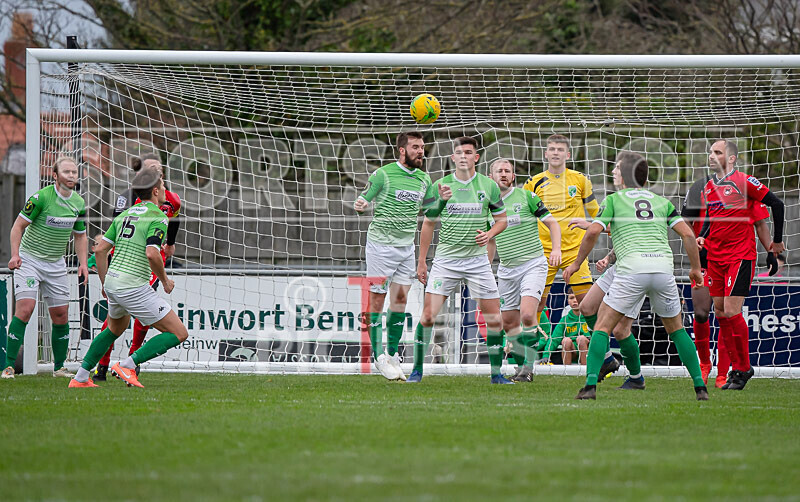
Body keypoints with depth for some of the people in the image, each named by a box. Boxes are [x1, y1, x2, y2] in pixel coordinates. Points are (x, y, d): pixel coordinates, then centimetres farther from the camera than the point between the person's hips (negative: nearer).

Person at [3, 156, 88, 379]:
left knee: (61, 315, 4)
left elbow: (80, 235, 15)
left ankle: (59, 367, 18)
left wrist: (83, 263, 3)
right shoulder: (41, 197, -15)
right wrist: (15, 254, -20)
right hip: (29, 259, -5)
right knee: (25, 308, -18)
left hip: (56, 264, 5)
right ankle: (9, 366, -15)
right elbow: (19, 225, -10)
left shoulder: (79, 203, 3)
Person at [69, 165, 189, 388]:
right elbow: (151, 254, -24)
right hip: (134, 286, -8)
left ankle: (80, 377, 33)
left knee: (116, 328, 35)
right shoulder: (158, 217, -10)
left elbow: (100, 250, 13)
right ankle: (127, 365, -11)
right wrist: (165, 280, -7)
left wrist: (105, 283, 24)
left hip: (112, 282, 8)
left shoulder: (125, 214, 13)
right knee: (178, 333, -4)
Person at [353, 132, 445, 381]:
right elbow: (362, 201, -5)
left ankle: (393, 354, 12)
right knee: (377, 299, -5)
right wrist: (361, 205, -28)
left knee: (400, 298, 5)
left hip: (406, 247, 6)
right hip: (381, 245, -6)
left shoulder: (423, 179, 9)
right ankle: (379, 356, -3)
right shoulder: (383, 175, -8)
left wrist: (442, 200, -2)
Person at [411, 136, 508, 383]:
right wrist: (421, 262, 7)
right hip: (445, 259, -1)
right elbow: (428, 224, 9)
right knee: (428, 315, -10)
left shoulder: (489, 186, 2)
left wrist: (489, 234, -10)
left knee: (494, 319, -3)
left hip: (477, 259, 1)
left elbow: (501, 219, 12)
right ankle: (417, 369, 2)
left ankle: (496, 372, 10)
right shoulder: (440, 186, 1)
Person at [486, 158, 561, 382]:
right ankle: (521, 365, 18)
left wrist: (556, 249, -16)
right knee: (509, 322, 4)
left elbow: (552, 223, -1)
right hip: (506, 269, 5)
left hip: (533, 264, -5)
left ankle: (529, 366, -12)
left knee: (527, 315, -21)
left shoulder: (526, 196, -3)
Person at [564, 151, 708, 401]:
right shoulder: (661, 202, 21)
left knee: (602, 326, 7)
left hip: (632, 268, -3)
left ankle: (590, 385, -8)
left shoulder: (614, 200, 12)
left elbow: (593, 232, -1)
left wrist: (576, 263, 11)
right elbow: (687, 233, 11)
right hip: (663, 265, 3)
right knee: (676, 328, 20)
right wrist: (696, 268, 21)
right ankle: (700, 386, 13)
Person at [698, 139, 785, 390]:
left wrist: (777, 240, 2)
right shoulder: (708, 187, 12)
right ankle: (737, 367, 13)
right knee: (720, 312, 4)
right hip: (715, 256, 7)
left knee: (731, 311, -14)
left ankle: (744, 368, -1)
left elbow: (776, 204, -5)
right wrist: (702, 237, 3)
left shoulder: (743, 182, -9)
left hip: (741, 256, -7)